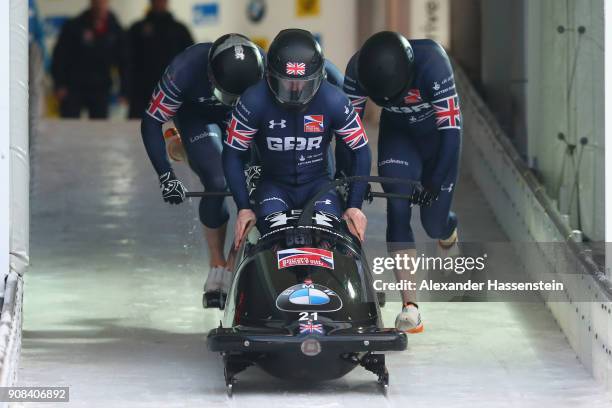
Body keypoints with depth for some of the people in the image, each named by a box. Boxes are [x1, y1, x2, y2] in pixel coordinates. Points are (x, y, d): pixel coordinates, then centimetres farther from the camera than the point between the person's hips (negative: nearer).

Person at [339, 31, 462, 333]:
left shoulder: (432, 62, -38)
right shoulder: (358, 69, -27)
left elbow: (451, 127, -34)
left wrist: (436, 182, -33)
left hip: (437, 134, -2)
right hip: (398, 135, 2)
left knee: (434, 223, -3)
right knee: (397, 209, -18)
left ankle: (447, 227, 38)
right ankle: (409, 305, -19)